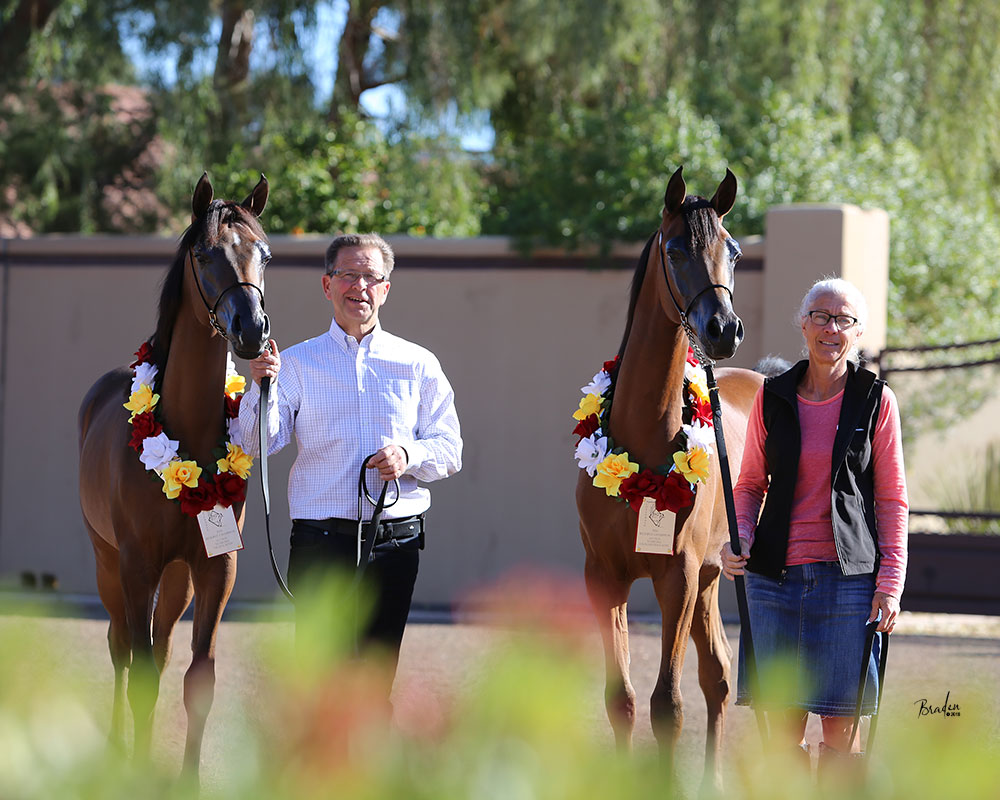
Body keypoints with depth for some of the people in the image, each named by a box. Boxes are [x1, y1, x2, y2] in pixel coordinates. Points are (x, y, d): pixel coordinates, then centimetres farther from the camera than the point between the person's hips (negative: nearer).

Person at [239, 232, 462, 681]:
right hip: (321, 539, -1)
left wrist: (410, 456, -12)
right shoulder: (296, 363, 8)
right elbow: (258, 443, -2)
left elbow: (449, 450, 9)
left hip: (396, 540, 1)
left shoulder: (418, 366, 10)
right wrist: (261, 387, -19)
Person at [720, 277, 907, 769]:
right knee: (783, 726, 2)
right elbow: (751, 484, 13)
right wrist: (738, 539, -6)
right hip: (775, 576, 2)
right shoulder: (772, 397, 7)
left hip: (847, 576, -2)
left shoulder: (876, 401, 1)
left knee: (839, 726, -1)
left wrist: (890, 581, -6)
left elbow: (891, 500, 3)